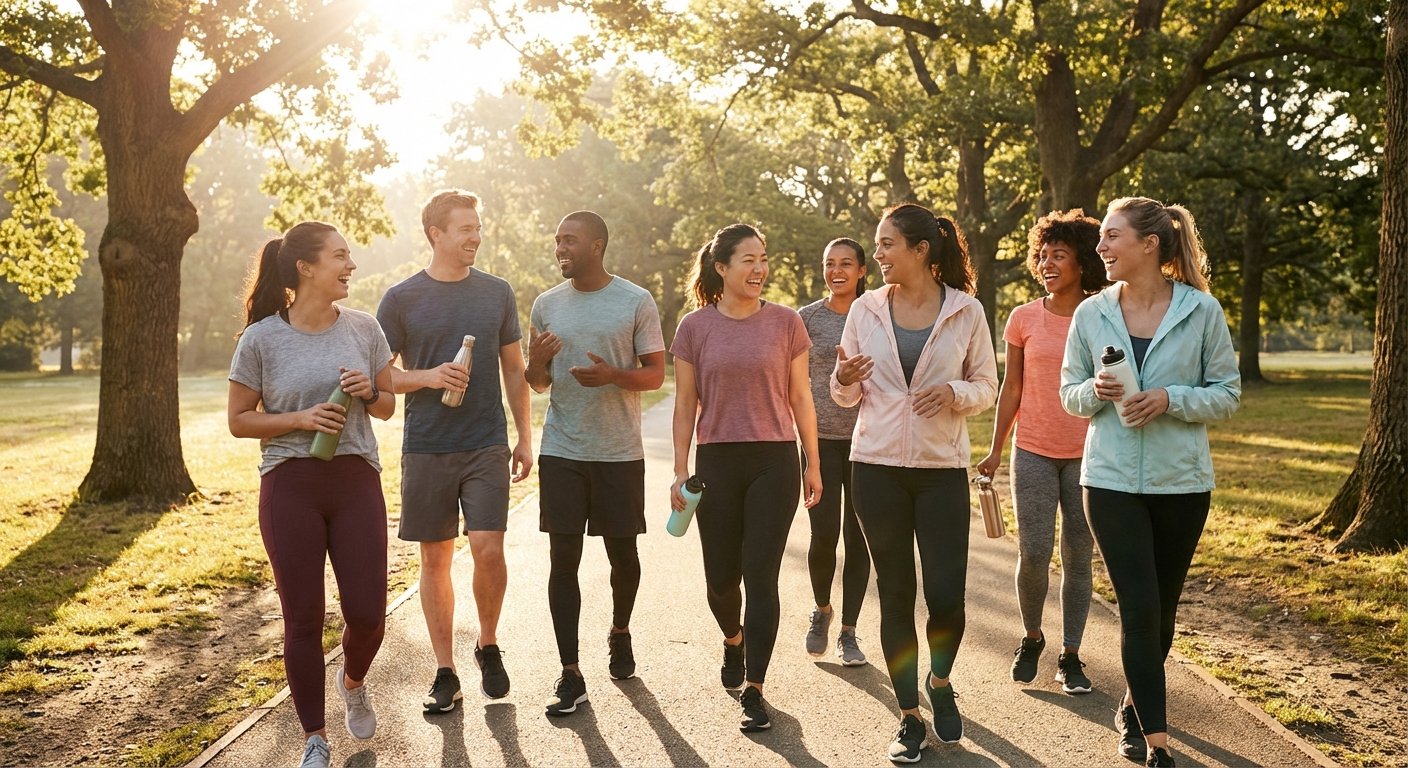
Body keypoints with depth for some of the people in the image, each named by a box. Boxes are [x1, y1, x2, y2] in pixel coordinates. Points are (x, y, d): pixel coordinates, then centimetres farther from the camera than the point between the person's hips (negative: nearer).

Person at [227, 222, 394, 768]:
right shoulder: (261, 339, -5)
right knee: (303, 618, 4)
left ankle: (353, 682, 37)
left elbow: (387, 406, 12)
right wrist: (301, 418, -16)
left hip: (356, 481, 2)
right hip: (291, 486, -2)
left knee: (367, 612, 2)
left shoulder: (364, 328, 3)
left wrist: (369, 391, -11)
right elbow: (239, 421, -1)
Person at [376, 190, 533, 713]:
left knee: (488, 549, -9)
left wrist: (525, 436, 9)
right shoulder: (402, 299, 1)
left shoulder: (496, 293, 7)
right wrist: (428, 377, -14)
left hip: (487, 445, 1)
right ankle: (445, 673, 18)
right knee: (434, 560, 6)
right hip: (426, 449, 0)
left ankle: (489, 645, 17)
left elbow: (514, 369, 13)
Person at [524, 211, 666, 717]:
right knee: (563, 559, -1)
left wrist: (613, 375, -21)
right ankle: (570, 675, 4)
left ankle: (620, 633, 38)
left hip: (619, 452, -2)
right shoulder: (546, 304, 7)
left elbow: (655, 373, -1)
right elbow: (537, 383, 13)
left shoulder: (636, 302, -2)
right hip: (561, 451, 2)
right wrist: (537, 362, -11)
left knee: (622, 553, 10)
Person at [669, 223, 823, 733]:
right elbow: (685, 404, 4)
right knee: (721, 574, 10)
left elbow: (800, 397, 5)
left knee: (761, 575, -3)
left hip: (774, 461, -1)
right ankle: (734, 641, 42)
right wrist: (680, 472, 1)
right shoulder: (695, 327, 1)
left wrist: (814, 463, 5)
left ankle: (753, 690, 5)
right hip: (717, 462, 1)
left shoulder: (785, 322, 0)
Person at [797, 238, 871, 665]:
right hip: (821, 438, -1)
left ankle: (848, 632, 17)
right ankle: (821, 609, 24)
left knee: (858, 538, 3)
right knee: (824, 535, -6)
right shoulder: (807, 318, 3)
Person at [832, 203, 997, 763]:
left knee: (946, 597, -4)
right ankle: (909, 716, 21)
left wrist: (955, 392, -15)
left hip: (942, 468, -1)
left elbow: (987, 386, 5)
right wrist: (844, 378, -13)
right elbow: (846, 395, 10)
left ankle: (939, 681, 28)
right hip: (876, 466, 1)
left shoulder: (966, 311, -1)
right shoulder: (865, 310, 3)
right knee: (895, 594, 6)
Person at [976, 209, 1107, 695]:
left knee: (1078, 558, 5)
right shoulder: (1023, 318, 1)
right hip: (1034, 453, 0)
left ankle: (1070, 656, 18)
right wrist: (995, 450, 4)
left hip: (1088, 454, 0)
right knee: (1033, 554, -5)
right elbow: (1011, 389, 6)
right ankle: (1031, 638, 21)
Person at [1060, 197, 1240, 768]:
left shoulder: (1202, 311, -5)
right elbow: (1070, 394, 7)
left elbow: (1227, 394, -1)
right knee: (1139, 608, -6)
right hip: (1112, 481, 0)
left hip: (1182, 483, 0)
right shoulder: (1090, 314, 0)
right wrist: (1097, 391, -15)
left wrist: (1170, 399, -18)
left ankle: (1135, 706, 37)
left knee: (1162, 608, 13)